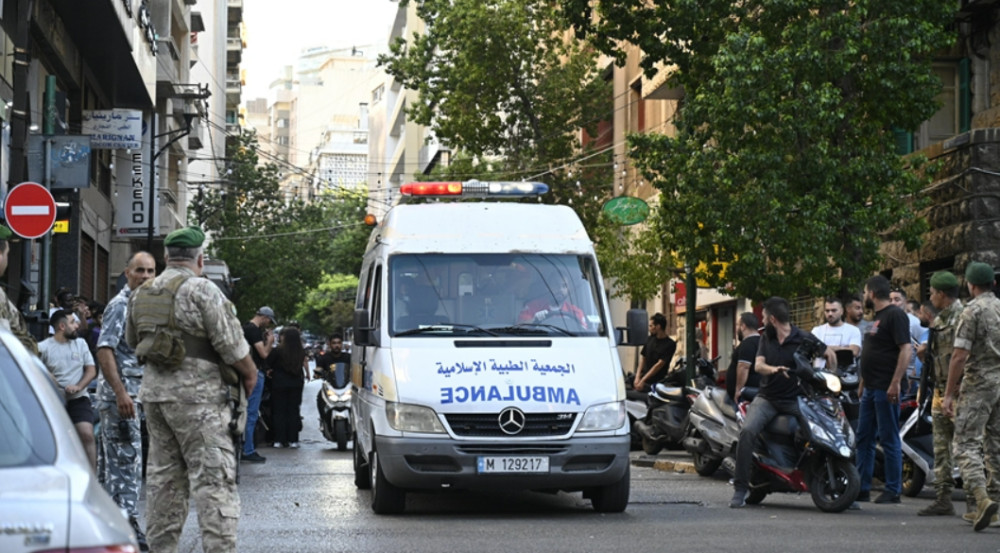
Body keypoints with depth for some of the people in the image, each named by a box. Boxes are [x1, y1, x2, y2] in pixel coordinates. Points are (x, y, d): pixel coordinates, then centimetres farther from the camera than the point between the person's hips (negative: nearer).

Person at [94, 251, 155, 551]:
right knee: (127, 459, -10)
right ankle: (126, 524, -10)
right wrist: (121, 393, -25)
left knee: (115, 459, 12)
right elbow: (104, 350, -18)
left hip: (135, 390, 9)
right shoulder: (120, 305, -11)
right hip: (119, 391, -9)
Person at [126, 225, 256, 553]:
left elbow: (132, 342, 23)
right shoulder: (201, 290, -11)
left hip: (153, 390, 7)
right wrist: (250, 375, 3)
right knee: (213, 477, -8)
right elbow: (231, 342, -12)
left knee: (163, 475, 14)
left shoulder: (141, 295, 12)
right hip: (196, 393, -7)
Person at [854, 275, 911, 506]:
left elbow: (906, 349, -19)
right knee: (864, 437, 11)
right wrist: (863, 383, 23)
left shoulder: (895, 315, -11)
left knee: (889, 439, -5)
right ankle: (862, 488, 15)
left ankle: (893, 491, -1)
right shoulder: (877, 317, 19)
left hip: (886, 389, -10)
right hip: (871, 389, 10)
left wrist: (896, 383, -25)